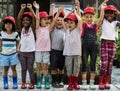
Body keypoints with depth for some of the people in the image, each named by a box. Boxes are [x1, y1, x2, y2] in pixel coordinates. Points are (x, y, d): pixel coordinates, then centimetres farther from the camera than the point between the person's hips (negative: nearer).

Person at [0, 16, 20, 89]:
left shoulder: (15, 34, -5)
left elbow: (18, 42, 11)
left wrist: (17, 48, 0)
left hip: (13, 54, -1)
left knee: (13, 68, 3)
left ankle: (15, 83, 11)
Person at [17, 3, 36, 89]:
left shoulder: (32, 28, -2)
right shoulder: (21, 29, 4)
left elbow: (34, 18, -15)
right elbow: (18, 18, -7)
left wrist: (31, 8, -17)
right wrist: (22, 9, -14)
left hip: (31, 52, -2)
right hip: (22, 52, 2)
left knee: (30, 68, 4)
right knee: (23, 68, 10)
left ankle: (32, 83, 16)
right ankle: (23, 83, 20)